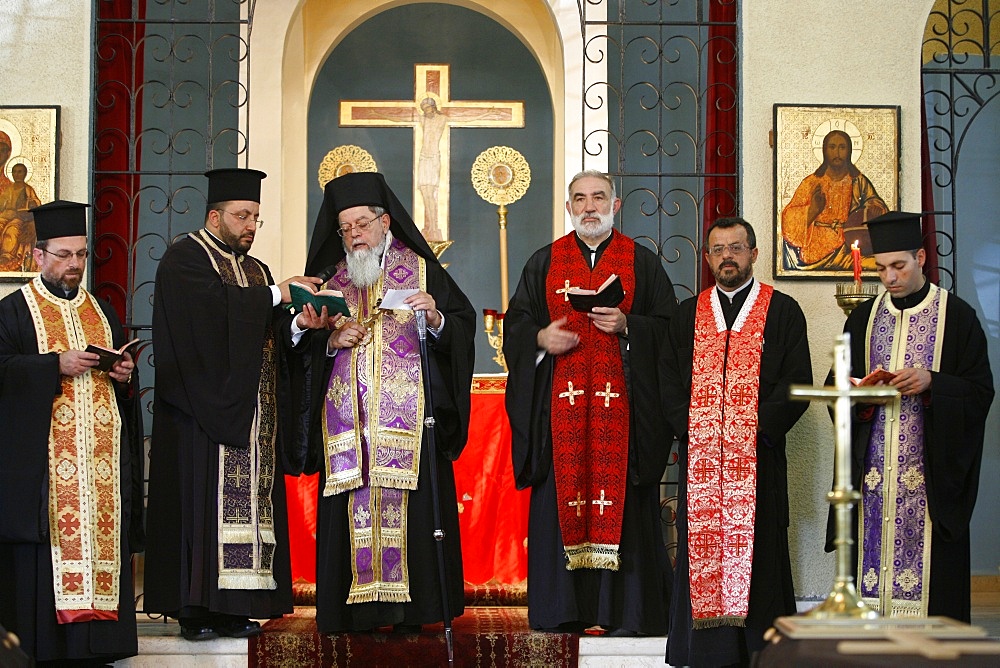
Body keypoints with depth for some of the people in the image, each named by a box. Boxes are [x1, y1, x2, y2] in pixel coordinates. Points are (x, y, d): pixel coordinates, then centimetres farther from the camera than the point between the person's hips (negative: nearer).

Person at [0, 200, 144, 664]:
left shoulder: (100, 310, 20)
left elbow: (122, 368, 24)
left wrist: (125, 374, 2)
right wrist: (57, 366, -17)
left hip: (102, 451, 5)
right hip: (42, 458, -5)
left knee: (101, 536, -1)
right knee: (49, 541, -9)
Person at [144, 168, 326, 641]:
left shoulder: (256, 271, 22)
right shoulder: (184, 259, 0)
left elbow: (272, 332, 11)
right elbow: (215, 302, -20)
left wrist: (299, 324, -9)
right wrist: (276, 294, -18)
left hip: (254, 415, 7)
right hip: (204, 408, -7)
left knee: (252, 496, 1)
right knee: (206, 500, -11)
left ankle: (235, 610, 1)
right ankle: (195, 609, -10)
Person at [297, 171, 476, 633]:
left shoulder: (420, 270, 8)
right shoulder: (332, 279, 18)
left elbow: (463, 327, 1)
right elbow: (307, 346, 16)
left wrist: (435, 318, -18)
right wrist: (332, 342, -3)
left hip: (407, 416, -3)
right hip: (347, 418, 3)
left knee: (408, 503, -9)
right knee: (351, 506, -4)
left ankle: (410, 610, -5)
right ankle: (357, 609, -1)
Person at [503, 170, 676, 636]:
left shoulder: (642, 263, 9)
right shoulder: (545, 263, 13)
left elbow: (670, 328, 5)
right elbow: (515, 322, 13)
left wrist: (627, 326, -11)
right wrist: (540, 338, -7)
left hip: (621, 401, -1)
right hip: (560, 402, 2)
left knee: (622, 498, -3)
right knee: (560, 496, 0)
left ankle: (625, 611, 2)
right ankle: (562, 610, 7)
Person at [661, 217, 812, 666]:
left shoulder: (782, 312, 6)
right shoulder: (688, 315, 15)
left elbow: (796, 382, -1)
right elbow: (669, 383, 11)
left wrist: (755, 425, -12)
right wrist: (691, 426, -5)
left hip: (758, 456, -2)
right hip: (700, 455, 2)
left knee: (756, 544, -3)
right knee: (702, 545, -1)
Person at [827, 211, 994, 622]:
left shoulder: (957, 316, 1)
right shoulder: (863, 317, 14)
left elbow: (980, 392, -3)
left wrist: (931, 382, -19)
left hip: (931, 474, -3)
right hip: (873, 470, 4)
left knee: (932, 574, -6)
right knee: (872, 565, -1)